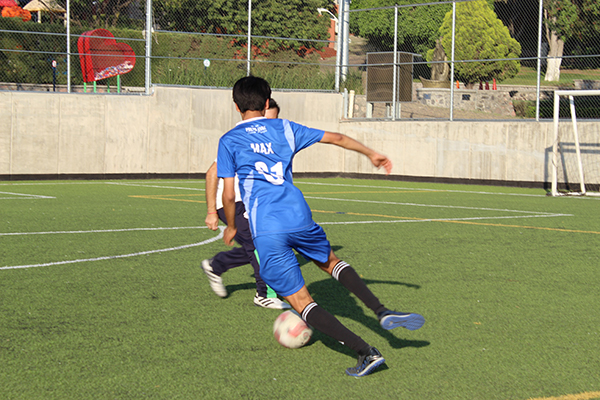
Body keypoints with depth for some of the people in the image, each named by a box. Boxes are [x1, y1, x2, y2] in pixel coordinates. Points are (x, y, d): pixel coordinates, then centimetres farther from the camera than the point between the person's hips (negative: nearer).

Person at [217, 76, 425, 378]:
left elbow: (229, 195, 5)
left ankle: (365, 352, -10)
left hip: (266, 232, -3)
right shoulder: (284, 129, 17)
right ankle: (382, 312, 17)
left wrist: (231, 227, 23)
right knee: (329, 261, 33)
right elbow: (335, 138, 24)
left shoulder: (229, 141, 8)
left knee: (300, 302, 2)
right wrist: (371, 153, 38)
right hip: (299, 217, 4)